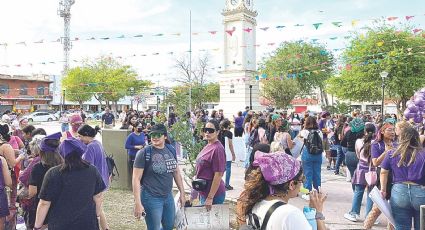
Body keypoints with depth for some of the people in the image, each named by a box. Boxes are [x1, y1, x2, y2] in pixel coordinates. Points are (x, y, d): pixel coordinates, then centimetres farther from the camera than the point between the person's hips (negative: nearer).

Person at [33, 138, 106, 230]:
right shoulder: (92, 170, -7)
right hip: (88, 222, 2)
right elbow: (97, 197, 1)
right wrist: (97, 215, 16)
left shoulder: (53, 174, -14)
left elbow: (44, 203, -11)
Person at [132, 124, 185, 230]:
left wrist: (182, 193, 12)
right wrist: (137, 203, -20)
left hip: (168, 196, 6)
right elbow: (136, 179, -15)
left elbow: (176, 172, 12)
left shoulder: (171, 150, 2)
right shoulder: (144, 153, -15)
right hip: (151, 198, -6)